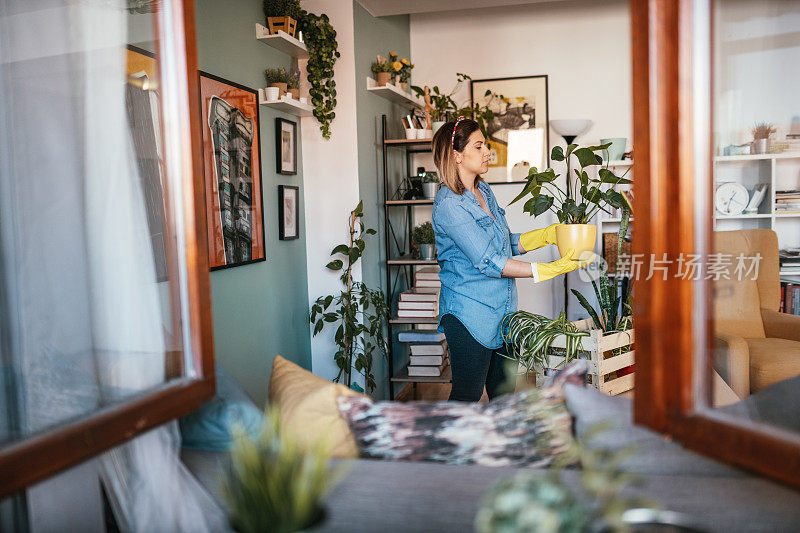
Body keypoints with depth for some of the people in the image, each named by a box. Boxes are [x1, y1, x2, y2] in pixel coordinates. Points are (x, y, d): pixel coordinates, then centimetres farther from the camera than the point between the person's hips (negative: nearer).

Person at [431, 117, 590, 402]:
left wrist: (547, 234, 1)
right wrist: (549, 270, -24)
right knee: (467, 394, 3)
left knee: (503, 394, 16)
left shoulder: (484, 191, 11)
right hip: (469, 314, -8)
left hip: (501, 310, 8)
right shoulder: (448, 204, -18)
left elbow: (508, 244, 16)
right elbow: (487, 262, -23)